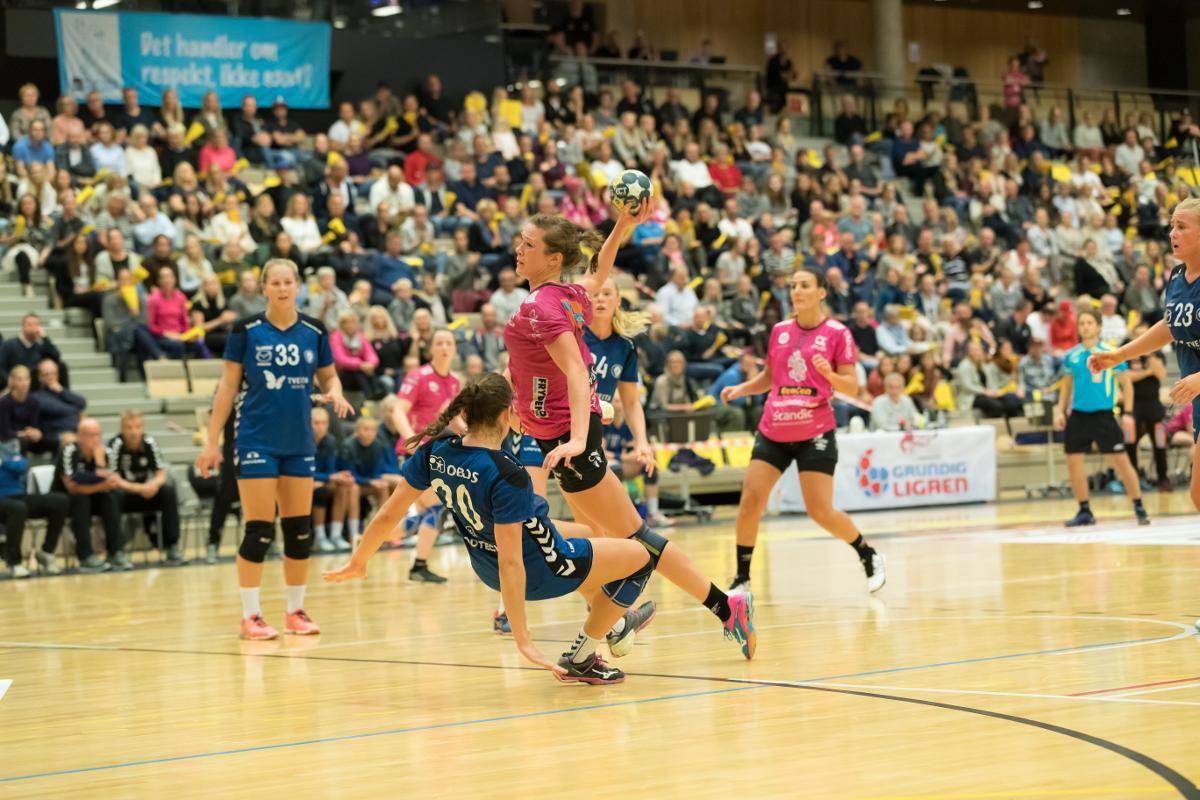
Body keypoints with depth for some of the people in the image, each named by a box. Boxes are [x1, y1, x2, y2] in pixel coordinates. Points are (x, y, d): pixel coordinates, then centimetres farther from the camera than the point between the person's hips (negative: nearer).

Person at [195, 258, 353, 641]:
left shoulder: (315, 332, 3)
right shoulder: (246, 330, -5)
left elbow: (328, 376, 13)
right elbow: (228, 386, -1)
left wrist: (334, 392, -11)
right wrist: (212, 440, -4)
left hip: (299, 443, 4)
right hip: (257, 441, -4)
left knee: (300, 529, 6)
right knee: (259, 530, -6)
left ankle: (296, 610, 17)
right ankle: (251, 615, 2)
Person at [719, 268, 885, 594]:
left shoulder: (837, 333, -5)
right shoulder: (779, 331, 8)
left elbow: (852, 387, -6)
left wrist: (830, 374, -25)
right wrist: (741, 388, 4)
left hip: (814, 434, -4)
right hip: (772, 431, 4)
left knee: (821, 511, -6)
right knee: (750, 501, -7)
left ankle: (870, 557, 19)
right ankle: (742, 579, 2)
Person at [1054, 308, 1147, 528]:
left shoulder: (1111, 353, -4)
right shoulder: (1071, 356, 7)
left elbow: (1126, 384, -1)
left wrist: (1128, 413, -9)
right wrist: (1060, 411, 8)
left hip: (1104, 415, -4)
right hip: (1078, 415, 4)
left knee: (1121, 461, -6)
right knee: (1074, 462, 1)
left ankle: (1139, 508, 5)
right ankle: (1085, 512, 13)